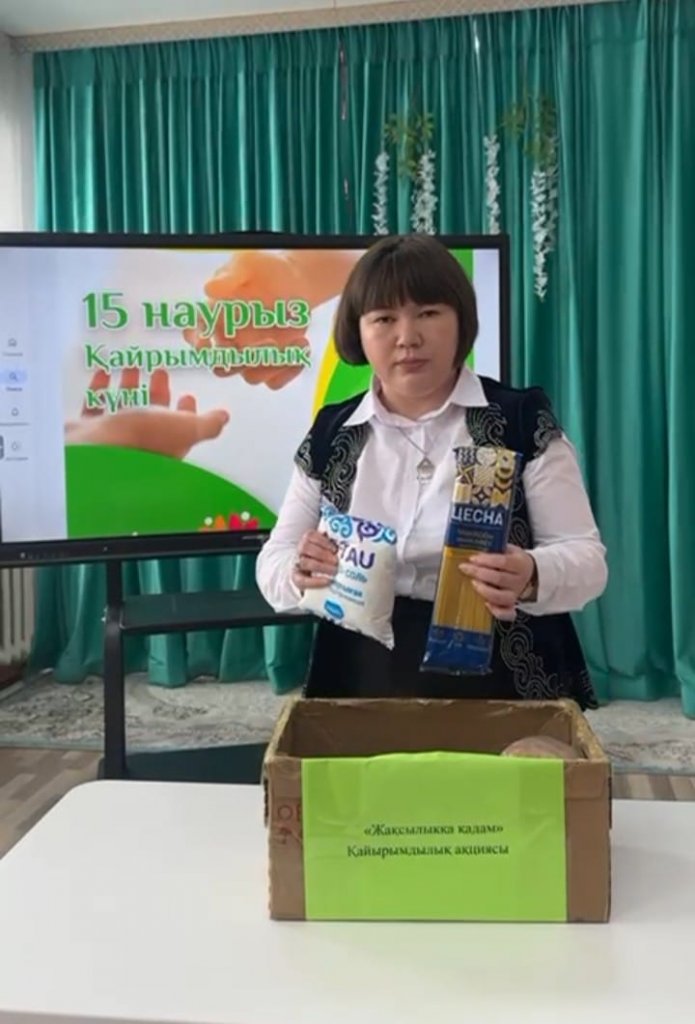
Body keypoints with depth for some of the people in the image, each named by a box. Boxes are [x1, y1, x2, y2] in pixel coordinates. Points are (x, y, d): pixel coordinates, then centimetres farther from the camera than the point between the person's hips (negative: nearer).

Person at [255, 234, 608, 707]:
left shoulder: (523, 422, -6)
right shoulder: (329, 437, 1)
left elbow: (586, 558, -7)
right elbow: (273, 565, 3)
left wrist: (532, 575, -29)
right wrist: (300, 572, -20)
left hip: (504, 693, -2)